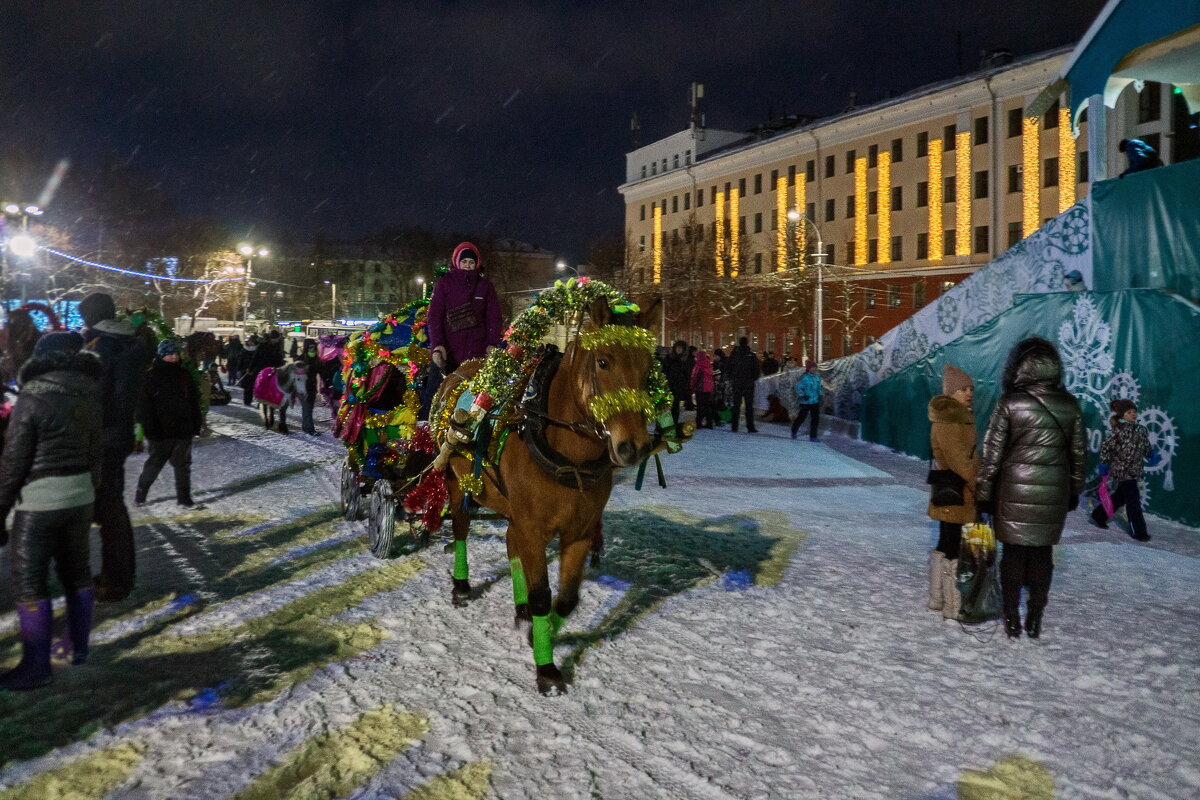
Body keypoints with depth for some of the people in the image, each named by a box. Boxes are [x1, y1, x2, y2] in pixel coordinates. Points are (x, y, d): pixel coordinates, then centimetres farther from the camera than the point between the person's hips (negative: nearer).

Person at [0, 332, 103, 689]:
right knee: (76, 570, 17)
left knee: (29, 581, 1)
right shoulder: (90, 396, 5)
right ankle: (78, 645, 28)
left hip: (40, 499, -7)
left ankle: (36, 666, 5)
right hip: (81, 492, 7)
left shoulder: (33, 396, -13)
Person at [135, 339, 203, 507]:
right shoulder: (151, 376, -5)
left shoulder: (184, 374, 8)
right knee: (154, 464, 6)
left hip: (183, 429, 4)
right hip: (160, 431, -4)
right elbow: (144, 404, -8)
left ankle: (184, 497, 15)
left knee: (183, 465, 7)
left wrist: (196, 424, 8)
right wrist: (149, 428, -16)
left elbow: (194, 401, 12)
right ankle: (140, 494, 24)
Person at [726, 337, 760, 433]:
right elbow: (756, 369, -6)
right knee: (749, 406, 4)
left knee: (736, 405, 8)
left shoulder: (734, 354, -3)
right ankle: (750, 427, 2)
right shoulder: (752, 355, -8)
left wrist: (730, 379, 14)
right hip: (749, 384, -2)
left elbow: (729, 368, 3)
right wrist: (754, 378, 10)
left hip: (736, 383, 2)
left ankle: (734, 427, 7)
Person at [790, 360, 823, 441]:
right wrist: (803, 396, -26)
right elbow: (798, 388, -12)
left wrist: (820, 395, 9)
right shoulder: (804, 377, -13)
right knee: (801, 417, 9)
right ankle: (794, 431, 35)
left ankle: (813, 437, 4)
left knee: (816, 418, -3)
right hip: (806, 402, -5)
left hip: (815, 401, 5)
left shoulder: (817, 377, 6)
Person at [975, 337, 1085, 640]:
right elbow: (1079, 453, 9)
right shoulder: (1070, 404, 1)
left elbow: (991, 454, -7)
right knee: (1042, 552, 12)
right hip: (1054, 493, 3)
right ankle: (1035, 620, 19)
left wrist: (983, 495, 0)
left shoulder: (1010, 404, -9)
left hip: (1015, 491, -3)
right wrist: (1074, 491, 20)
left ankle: (1012, 620, 14)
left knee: (1014, 552, 7)